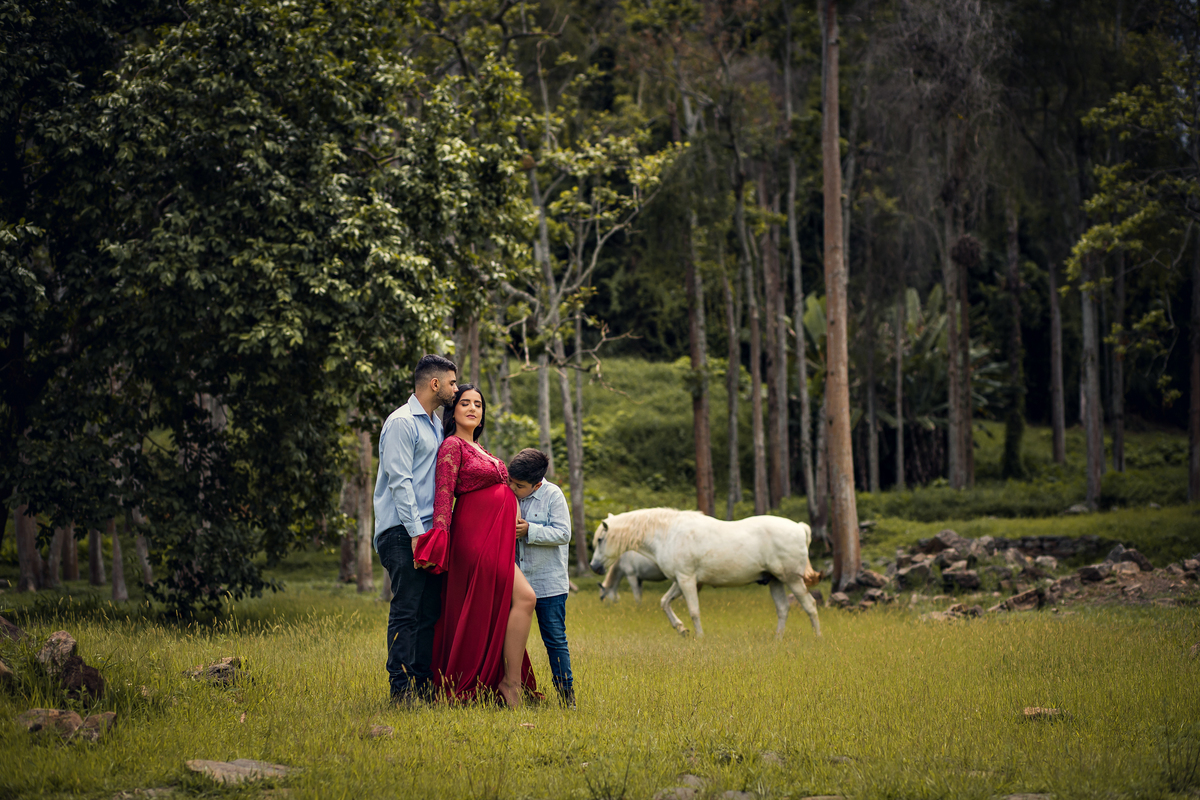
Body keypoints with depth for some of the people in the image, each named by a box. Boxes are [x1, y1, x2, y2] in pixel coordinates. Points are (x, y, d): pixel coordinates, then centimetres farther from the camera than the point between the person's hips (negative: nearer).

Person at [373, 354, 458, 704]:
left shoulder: (435, 425, 20)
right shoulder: (402, 423, -10)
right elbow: (400, 482, -15)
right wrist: (417, 534, -19)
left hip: (427, 530, 9)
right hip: (404, 532, -9)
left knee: (430, 611, 8)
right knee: (406, 611, -8)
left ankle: (424, 684, 12)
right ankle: (400, 688, -6)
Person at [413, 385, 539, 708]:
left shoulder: (478, 448, 20)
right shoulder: (452, 445, -8)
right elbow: (443, 494, -16)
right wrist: (439, 537, -26)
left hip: (494, 537, 9)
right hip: (476, 536, -9)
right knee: (524, 597, -15)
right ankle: (512, 681, -13)